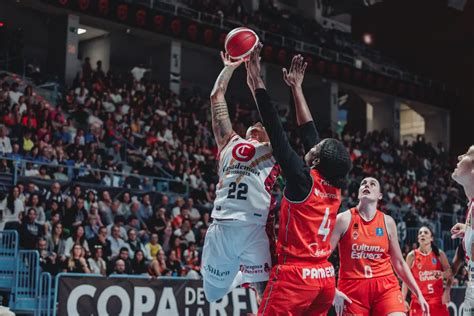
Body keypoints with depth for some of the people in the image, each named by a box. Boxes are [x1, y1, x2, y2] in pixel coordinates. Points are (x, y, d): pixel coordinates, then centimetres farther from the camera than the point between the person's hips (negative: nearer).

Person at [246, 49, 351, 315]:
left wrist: (257, 80, -6)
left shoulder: (303, 180, -10)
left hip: (295, 275, -8)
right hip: (325, 276, 8)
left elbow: (276, 131, -11)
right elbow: (310, 132, 17)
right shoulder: (335, 188, 8)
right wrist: (296, 88, 26)